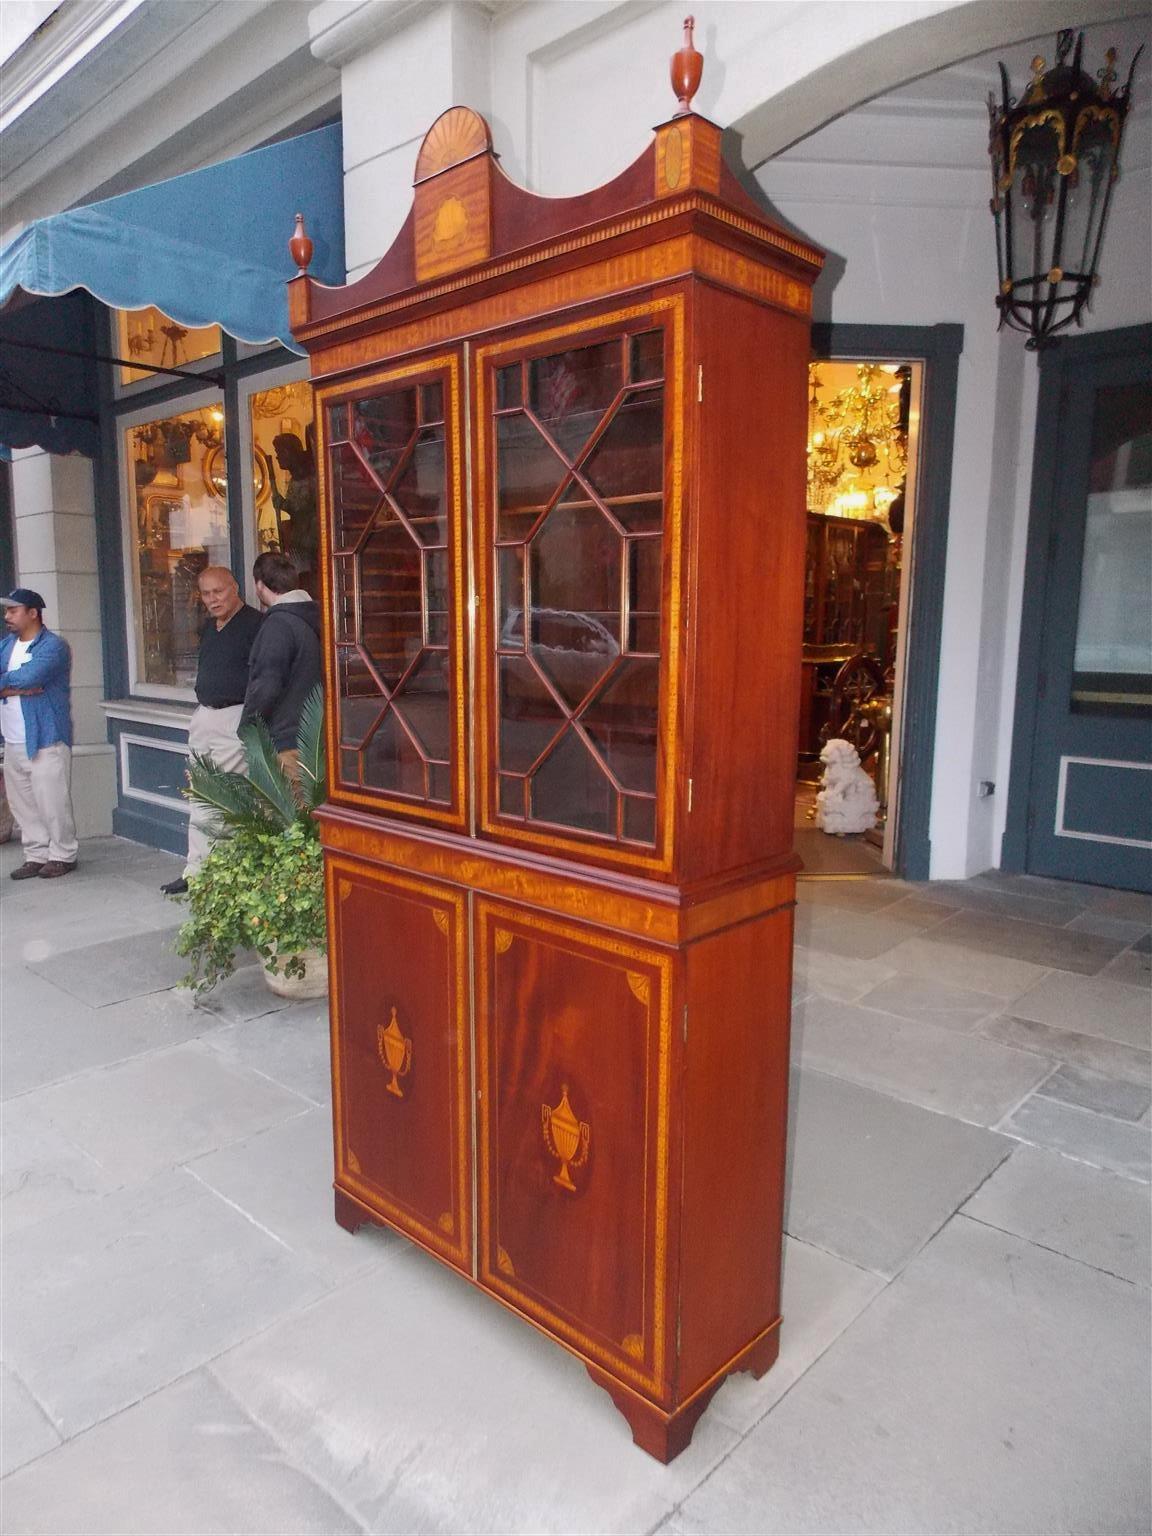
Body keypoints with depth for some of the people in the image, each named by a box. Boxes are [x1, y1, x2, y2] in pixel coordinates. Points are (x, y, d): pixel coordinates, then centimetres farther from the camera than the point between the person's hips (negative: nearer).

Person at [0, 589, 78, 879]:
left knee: (52, 802, -2)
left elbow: (28, 676, -24)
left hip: (46, 740, -8)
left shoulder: (52, 646, -9)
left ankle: (63, 855, 10)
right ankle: (36, 855, 22)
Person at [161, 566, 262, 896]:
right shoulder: (209, 627, 15)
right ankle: (195, 871, 21)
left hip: (234, 719, -9)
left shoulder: (253, 624, -11)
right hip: (204, 717, 9)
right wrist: (199, 712, 20)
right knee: (200, 798, 12)